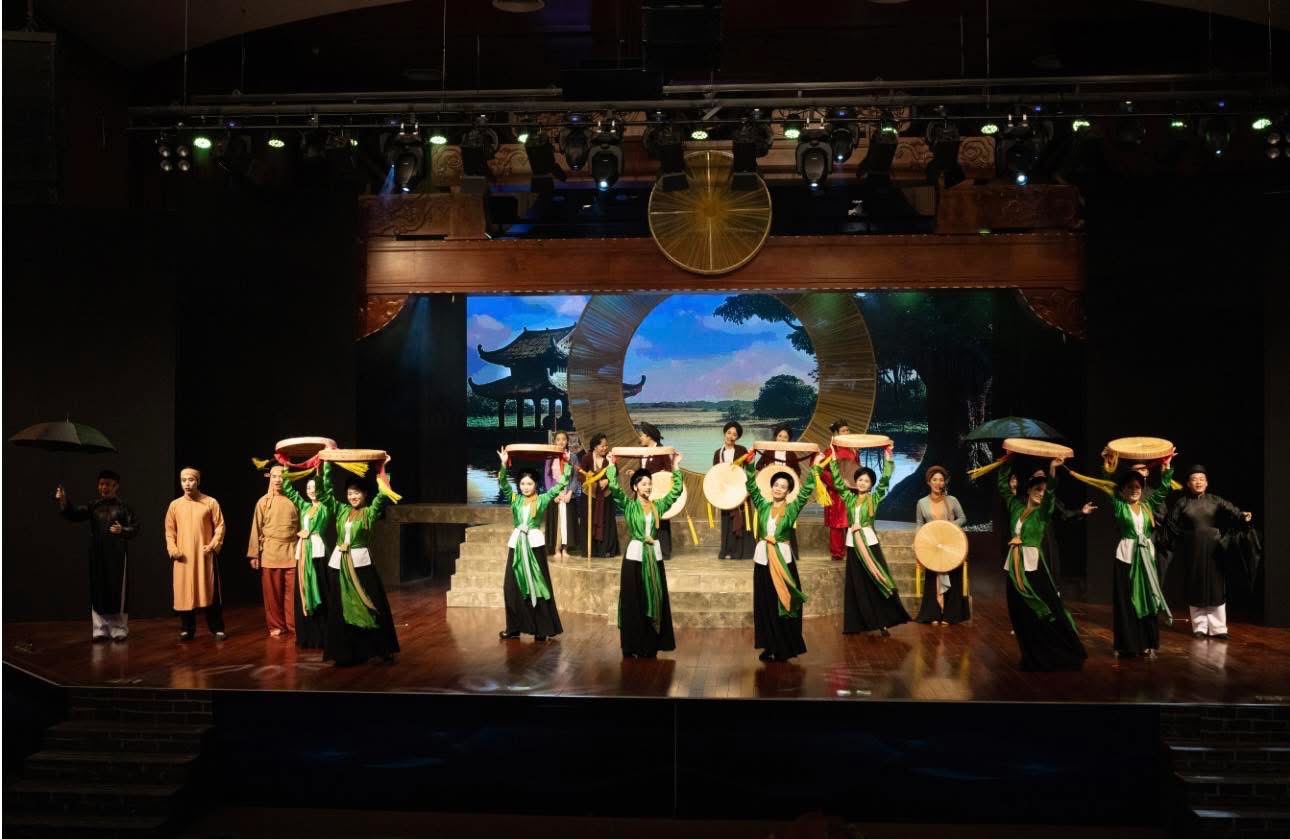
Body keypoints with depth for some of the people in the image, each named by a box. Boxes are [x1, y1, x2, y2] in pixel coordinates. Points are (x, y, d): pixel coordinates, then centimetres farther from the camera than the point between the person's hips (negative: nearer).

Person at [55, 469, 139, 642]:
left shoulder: (123, 507, 1)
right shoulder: (93, 505, 7)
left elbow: (135, 528, -1)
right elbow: (75, 514, -7)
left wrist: (123, 530, -21)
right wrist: (64, 503, -25)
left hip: (117, 556, -3)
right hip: (97, 556, 3)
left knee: (117, 592, 1)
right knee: (98, 592, 5)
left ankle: (119, 629, 9)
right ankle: (100, 630, 12)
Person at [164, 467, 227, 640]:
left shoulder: (211, 503, 0)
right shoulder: (174, 505, 7)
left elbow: (220, 526, 1)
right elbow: (170, 531, 10)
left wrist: (213, 546, -10)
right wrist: (172, 549, -4)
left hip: (205, 556, -2)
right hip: (183, 558, 2)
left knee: (211, 592, 1)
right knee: (184, 593, 3)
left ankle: (217, 628, 10)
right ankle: (187, 629, 14)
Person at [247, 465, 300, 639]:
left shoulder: (293, 500, 5)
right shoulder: (263, 502, 3)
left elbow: (301, 525, 12)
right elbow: (256, 529, 2)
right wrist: (254, 554, -1)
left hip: (291, 551, 1)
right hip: (270, 552, 0)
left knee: (292, 591, 1)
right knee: (272, 592, 4)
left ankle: (294, 625, 9)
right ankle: (276, 626, 14)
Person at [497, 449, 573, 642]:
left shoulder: (543, 499, 2)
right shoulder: (515, 498, 8)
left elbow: (560, 485, 0)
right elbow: (503, 484, -2)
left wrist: (568, 465, -6)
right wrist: (503, 465, -16)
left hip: (535, 543, -3)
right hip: (517, 542, 3)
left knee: (537, 585, 0)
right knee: (512, 586, 4)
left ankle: (542, 628, 3)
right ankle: (514, 627, 13)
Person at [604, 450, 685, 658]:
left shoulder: (658, 505, 9)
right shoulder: (628, 505, -1)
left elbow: (676, 492, 6)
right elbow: (614, 488, -13)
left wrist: (675, 468, 2)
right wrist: (612, 466, -15)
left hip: (654, 555, 4)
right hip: (635, 555, -4)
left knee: (654, 598, 5)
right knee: (633, 601, -1)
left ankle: (651, 646, 11)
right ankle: (633, 646, 3)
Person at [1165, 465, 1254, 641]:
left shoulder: (1215, 500, 1)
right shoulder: (1182, 503, 0)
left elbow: (1231, 510, -15)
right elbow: (1170, 523, 5)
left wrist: (1242, 516, -35)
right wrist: (1183, 538, 2)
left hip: (1213, 550, 0)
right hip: (1193, 551, 0)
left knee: (1216, 587, -1)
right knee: (1196, 588, 3)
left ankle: (1217, 628, 2)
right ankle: (1200, 627, 10)